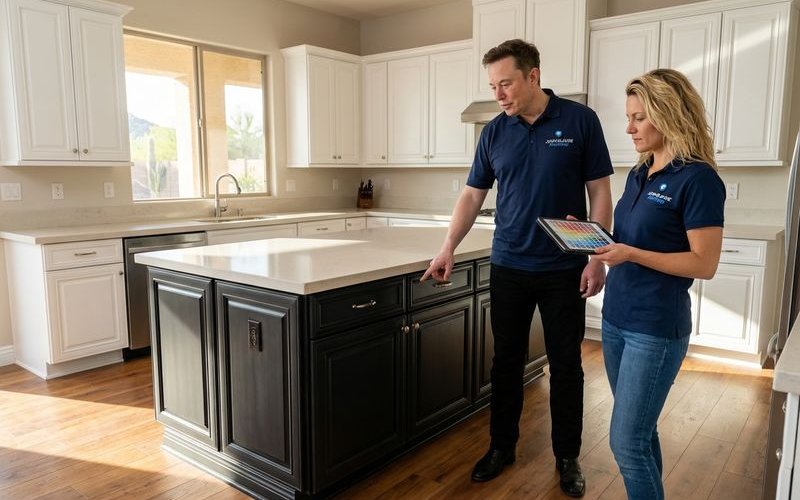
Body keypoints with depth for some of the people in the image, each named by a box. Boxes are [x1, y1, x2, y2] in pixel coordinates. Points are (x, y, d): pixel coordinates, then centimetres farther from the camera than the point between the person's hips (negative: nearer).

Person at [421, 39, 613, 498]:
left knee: (566, 365, 9)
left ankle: (567, 457, 26)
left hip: (564, 270, -2)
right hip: (508, 268, 3)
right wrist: (448, 249, -1)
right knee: (507, 361, 11)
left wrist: (596, 259, -9)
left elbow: (599, 193, -4)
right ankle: (502, 446, 29)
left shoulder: (580, 121, -5)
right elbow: (472, 196, 7)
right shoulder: (494, 133, 3)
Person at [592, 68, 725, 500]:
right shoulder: (639, 174, 10)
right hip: (615, 319, 8)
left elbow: (705, 264, -16)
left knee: (627, 441, -1)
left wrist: (631, 254, -24)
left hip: (656, 329, -7)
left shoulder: (697, 178, -13)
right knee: (639, 432, 18)